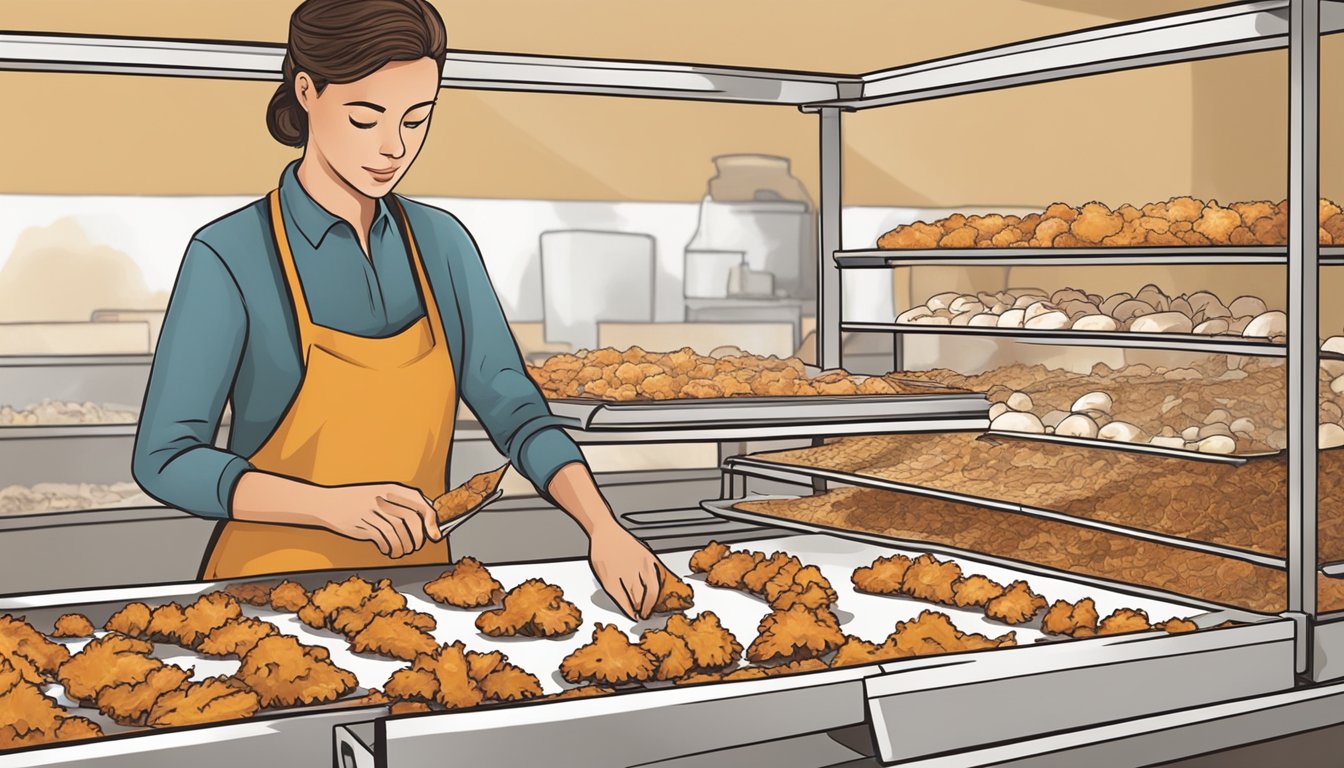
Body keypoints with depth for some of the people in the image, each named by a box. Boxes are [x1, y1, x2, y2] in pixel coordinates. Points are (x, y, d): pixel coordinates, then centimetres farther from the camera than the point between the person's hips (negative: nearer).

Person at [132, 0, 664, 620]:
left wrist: (603, 527, -12)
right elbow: (166, 459, -11)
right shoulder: (231, 257, -11)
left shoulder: (442, 243, 3)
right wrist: (330, 503, -24)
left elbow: (514, 411, 3)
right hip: (276, 585, -4)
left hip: (415, 583, 4)